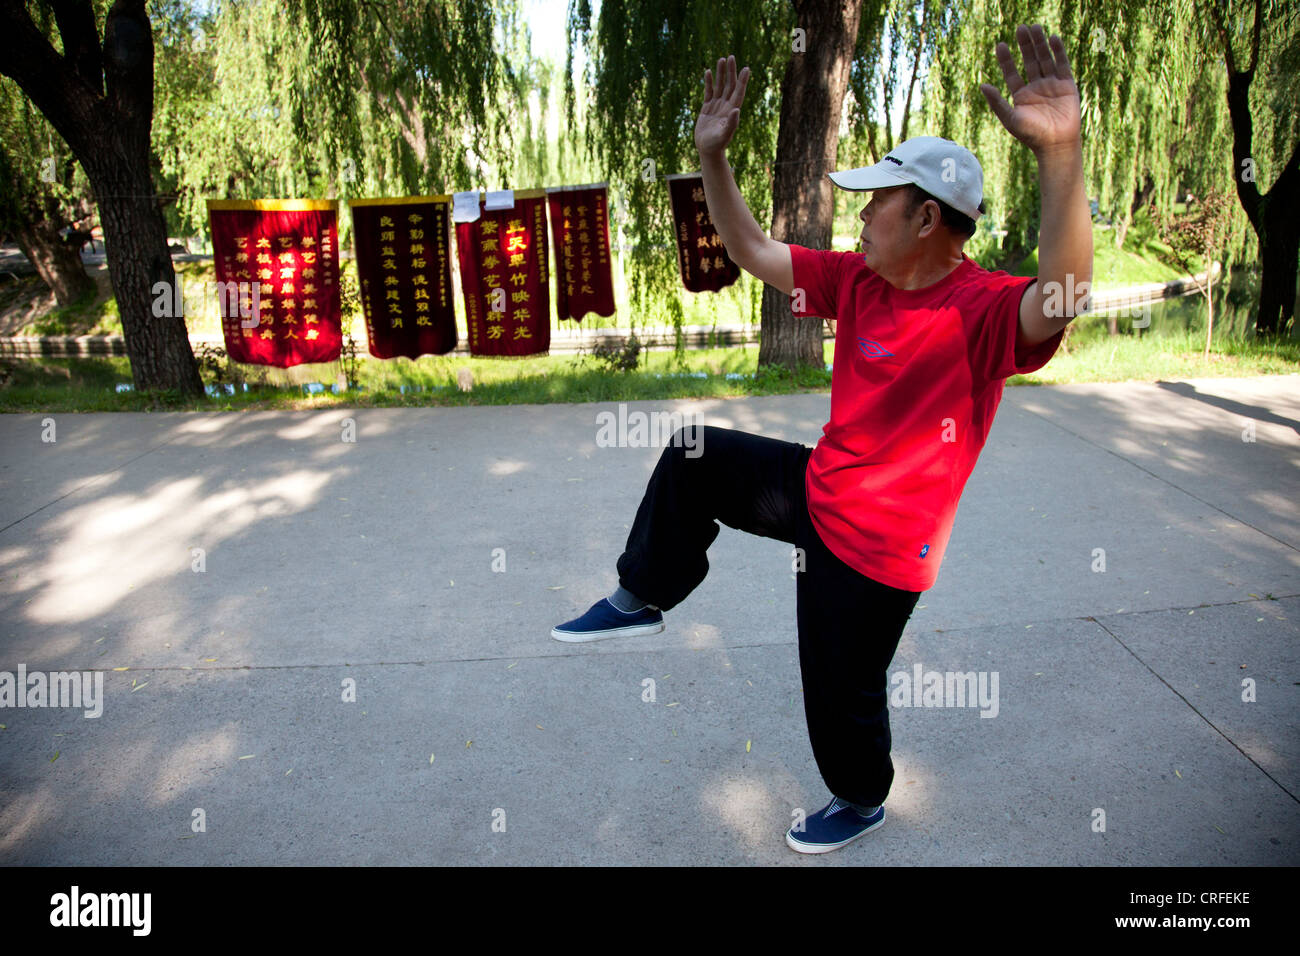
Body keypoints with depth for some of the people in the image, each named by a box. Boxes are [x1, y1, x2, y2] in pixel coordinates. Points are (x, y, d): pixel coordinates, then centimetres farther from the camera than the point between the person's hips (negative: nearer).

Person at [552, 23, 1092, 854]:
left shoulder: (983, 310, -25)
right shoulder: (858, 280, -3)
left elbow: (1061, 301, -48)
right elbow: (754, 251, 5)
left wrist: (1061, 154, -59)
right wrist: (713, 157, -3)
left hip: (880, 545, -7)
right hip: (819, 491, 7)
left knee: (842, 693, 9)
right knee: (693, 457, 8)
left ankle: (862, 801, 44)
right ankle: (642, 601, 26)